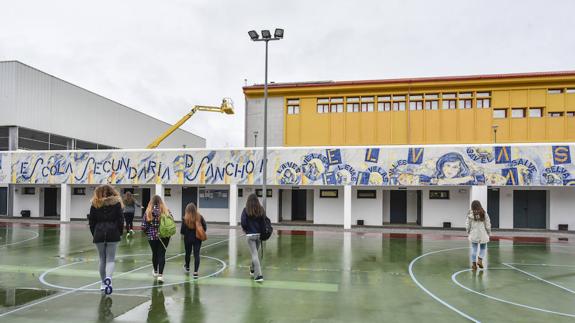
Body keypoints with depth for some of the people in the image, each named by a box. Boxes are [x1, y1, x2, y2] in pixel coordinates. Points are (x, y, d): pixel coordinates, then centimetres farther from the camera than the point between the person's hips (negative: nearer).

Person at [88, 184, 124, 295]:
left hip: (99, 234, 2)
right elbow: (120, 220, -1)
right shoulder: (116, 203, 1)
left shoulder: (95, 204, 5)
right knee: (111, 259, 3)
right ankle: (108, 278, -22)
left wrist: (94, 234, 16)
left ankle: (103, 283, 20)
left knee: (102, 259, 13)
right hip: (113, 233, -1)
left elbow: (91, 221, 7)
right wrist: (120, 233, 10)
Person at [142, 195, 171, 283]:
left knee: (154, 254, 18)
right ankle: (160, 275, -5)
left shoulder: (148, 212, -5)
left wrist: (148, 233, 12)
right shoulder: (166, 211, -5)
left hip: (152, 237, 1)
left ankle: (156, 272, 36)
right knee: (162, 255, 3)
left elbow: (143, 226, -6)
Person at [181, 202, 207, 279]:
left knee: (188, 253, 21)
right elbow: (205, 227, -4)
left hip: (188, 238, 0)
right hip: (197, 238, 0)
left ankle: (187, 267, 44)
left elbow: (182, 231, -11)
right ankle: (195, 272, -5)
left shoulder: (185, 218, -14)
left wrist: (186, 233, 10)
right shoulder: (199, 217, -9)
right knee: (196, 254, 3)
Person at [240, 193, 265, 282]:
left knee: (254, 254, -1)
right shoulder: (261, 210, -2)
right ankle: (253, 269, 42)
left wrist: (245, 229, 7)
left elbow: (243, 223, -12)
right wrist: (262, 230, 11)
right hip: (260, 234, 3)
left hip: (250, 235, -3)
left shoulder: (246, 210, -9)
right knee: (256, 253, 22)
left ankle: (258, 275, -8)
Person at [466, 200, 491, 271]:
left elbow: (467, 225, -1)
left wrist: (468, 233, 14)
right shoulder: (484, 213, -6)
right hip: (483, 234, -1)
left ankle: (474, 264, 11)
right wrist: (488, 233, 12)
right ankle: (480, 260, 1)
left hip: (473, 235, 1)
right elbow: (488, 225, -1)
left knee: (474, 249, 8)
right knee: (483, 248, 17)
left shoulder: (470, 214, -5)